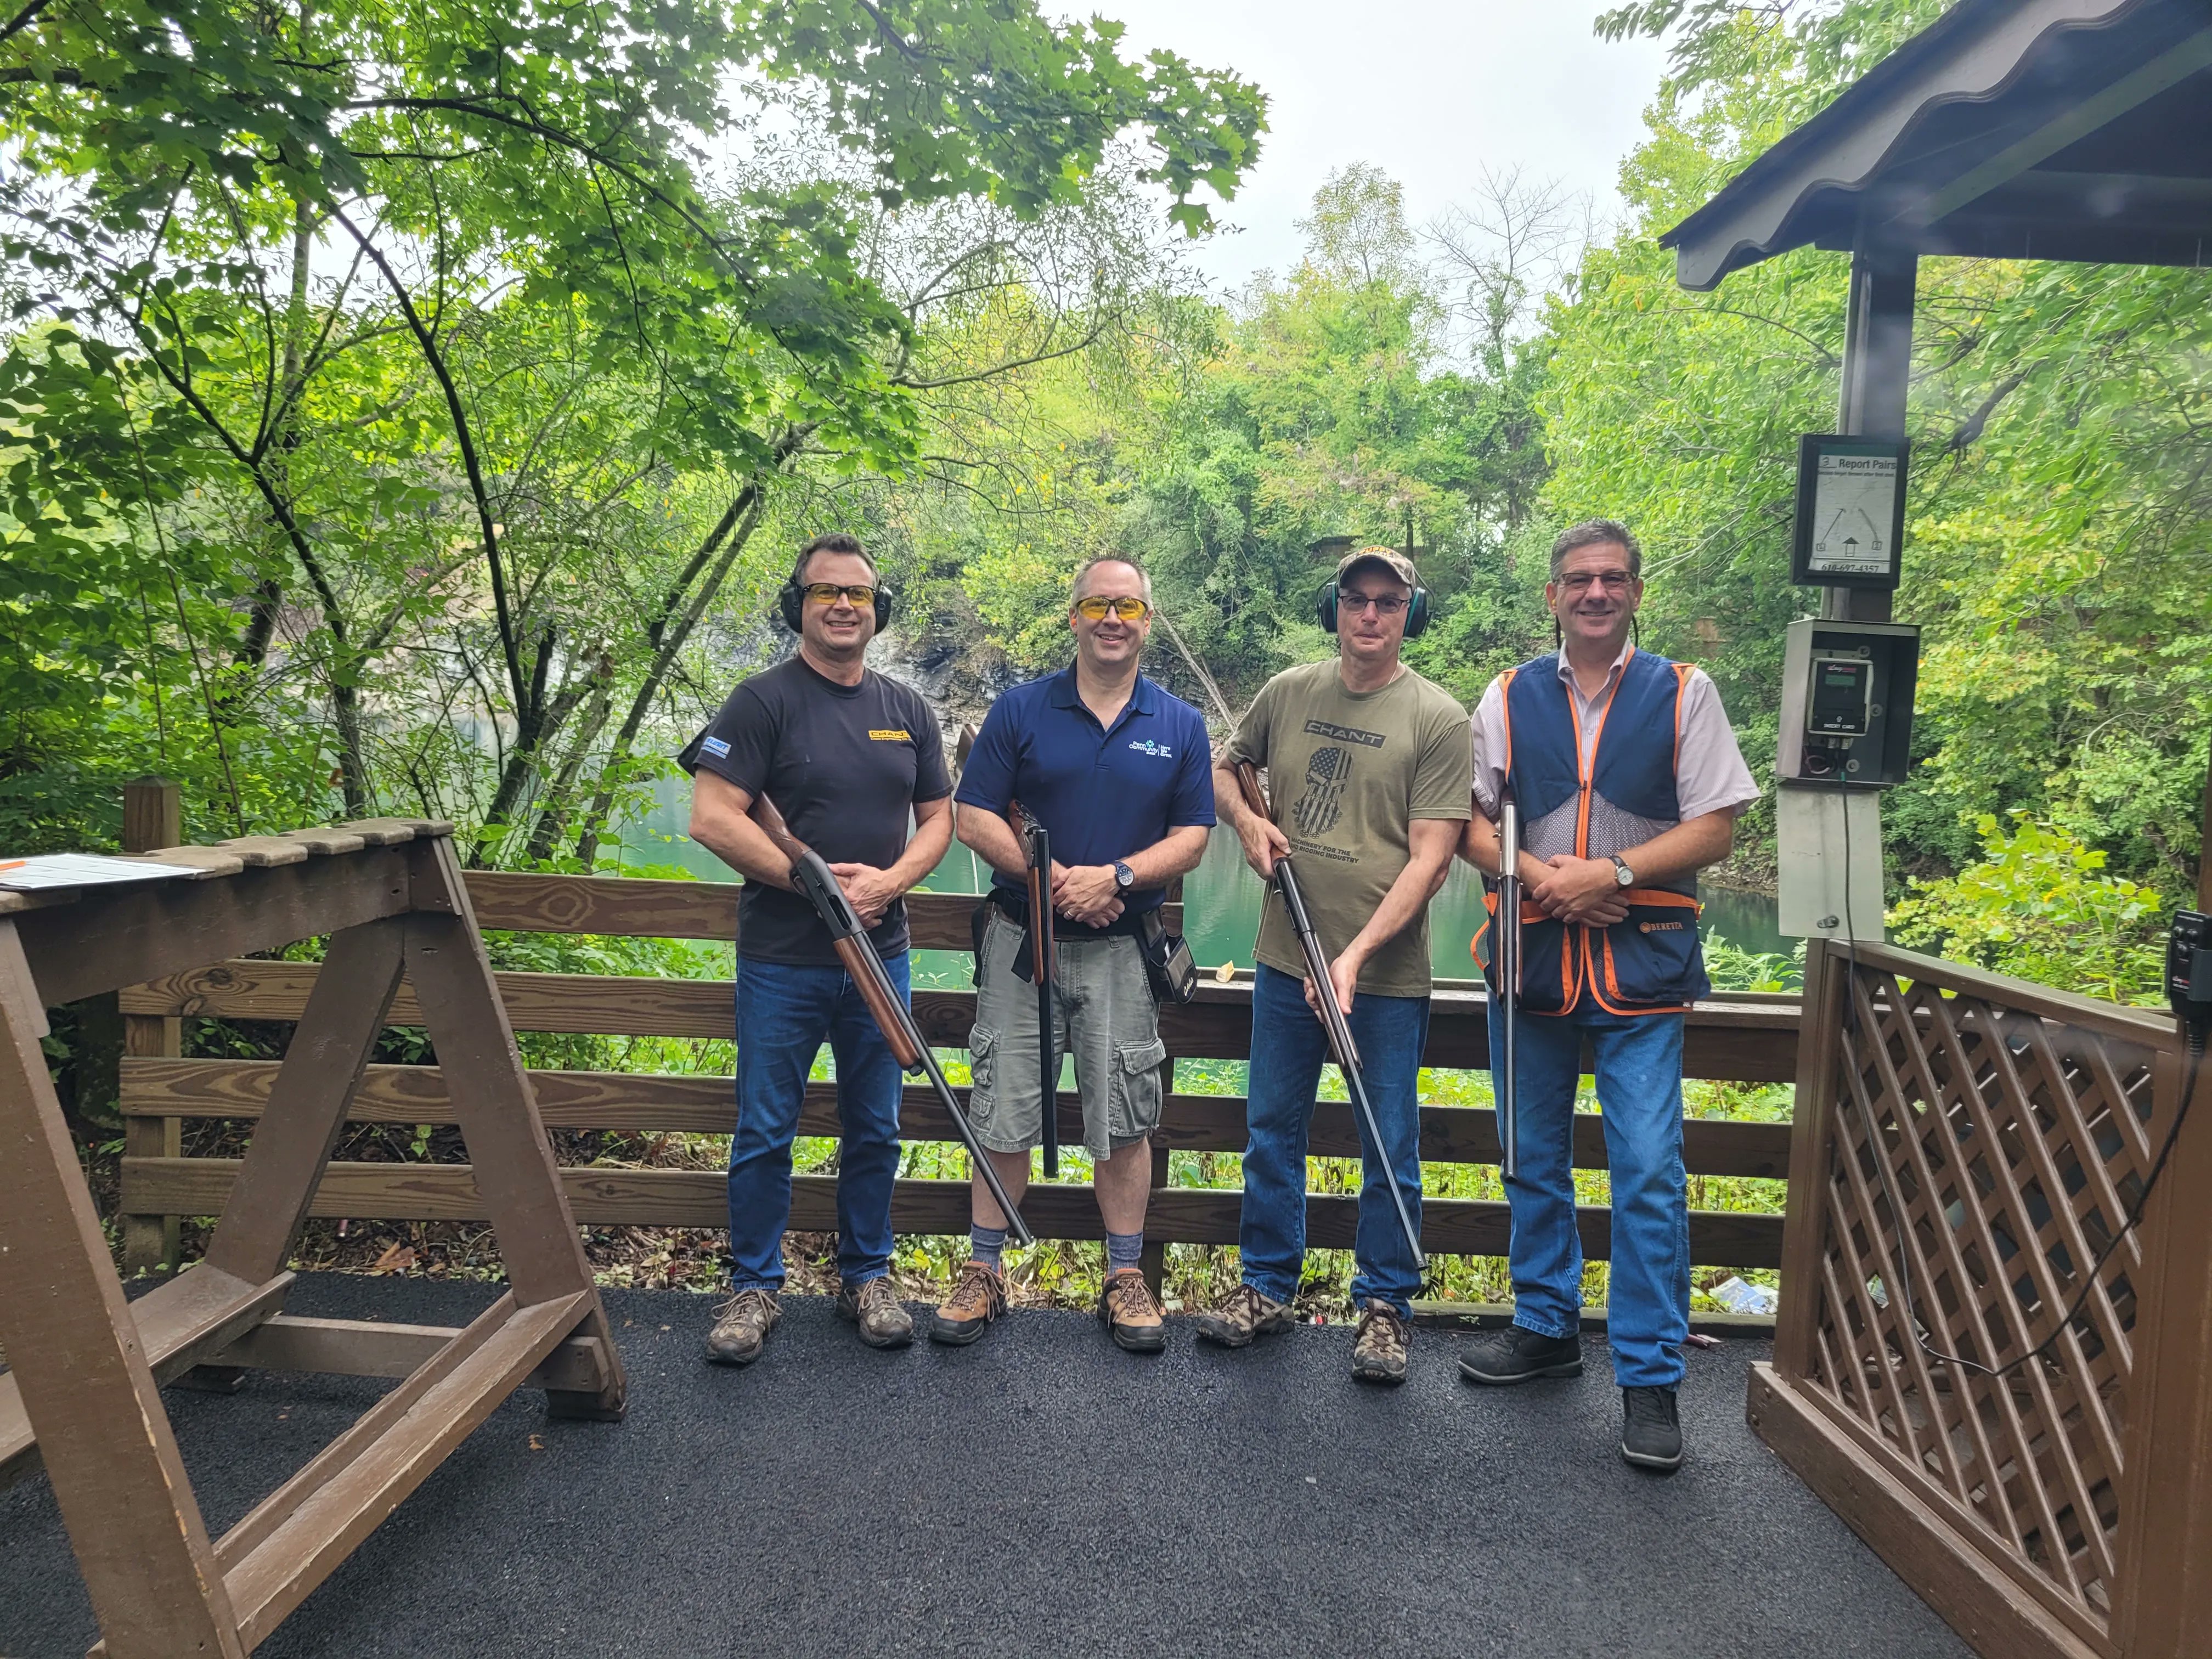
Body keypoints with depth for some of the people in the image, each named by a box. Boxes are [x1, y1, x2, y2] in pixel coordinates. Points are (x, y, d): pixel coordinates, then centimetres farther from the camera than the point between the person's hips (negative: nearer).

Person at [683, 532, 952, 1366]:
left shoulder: (906, 709, 9)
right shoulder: (765, 701, -6)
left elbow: (938, 817, 12)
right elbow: (712, 819, -13)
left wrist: (888, 881, -8)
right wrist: (815, 880, -17)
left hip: (879, 956, 4)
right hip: (782, 962, -4)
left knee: (875, 1131, 13)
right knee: (765, 1134, 6)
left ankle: (866, 1278, 29)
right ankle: (754, 1288, 22)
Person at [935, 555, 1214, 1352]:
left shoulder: (1180, 725, 4)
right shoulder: (1020, 710, 1)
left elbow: (1191, 838, 1)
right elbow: (974, 817, -3)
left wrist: (1115, 876, -16)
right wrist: (1052, 877, -16)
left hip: (1123, 950, 1)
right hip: (1020, 940, 0)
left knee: (1124, 1120, 7)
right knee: (1003, 1113, 6)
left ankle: (1125, 1279, 21)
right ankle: (983, 1272, 20)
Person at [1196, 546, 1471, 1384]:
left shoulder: (1438, 718, -8)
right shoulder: (1287, 692, 5)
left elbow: (1430, 856, -13)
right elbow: (1224, 768, 21)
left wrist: (1356, 954, -21)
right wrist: (1248, 822, -1)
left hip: (1387, 974, -4)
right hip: (1285, 960, 4)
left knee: (1390, 1147, 7)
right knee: (1271, 1130, 14)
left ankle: (1385, 1304, 25)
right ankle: (1267, 1286, 31)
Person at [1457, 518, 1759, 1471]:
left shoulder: (1682, 694, 4)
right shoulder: (1508, 697, 8)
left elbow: (1714, 827, -2)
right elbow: (1471, 823, 6)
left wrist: (1611, 871, -15)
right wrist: (1535, 874, -13)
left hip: (1642, 961, -2)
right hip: (1532, 953, 3)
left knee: (1648, 1170, -6)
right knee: (1534, 1161, 13)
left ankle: (1650, 1376, 7)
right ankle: (1547, 1327, 31)